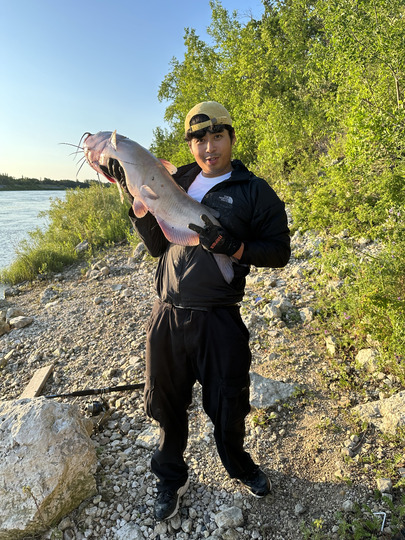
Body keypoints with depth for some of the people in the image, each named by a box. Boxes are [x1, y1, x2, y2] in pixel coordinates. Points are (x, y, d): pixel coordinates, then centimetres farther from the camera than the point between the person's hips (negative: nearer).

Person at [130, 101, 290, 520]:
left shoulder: (255, 192, -2)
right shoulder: (177, 182, 9)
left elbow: (280, 251, -5)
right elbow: (156, 247, 10)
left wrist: (233, 246, -21)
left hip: (218, 320, -3)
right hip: (166, 316, 3)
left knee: (227, 406, 15)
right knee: (167, 405, 17)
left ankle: (238, 464, 49)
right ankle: (171, 478, 44)